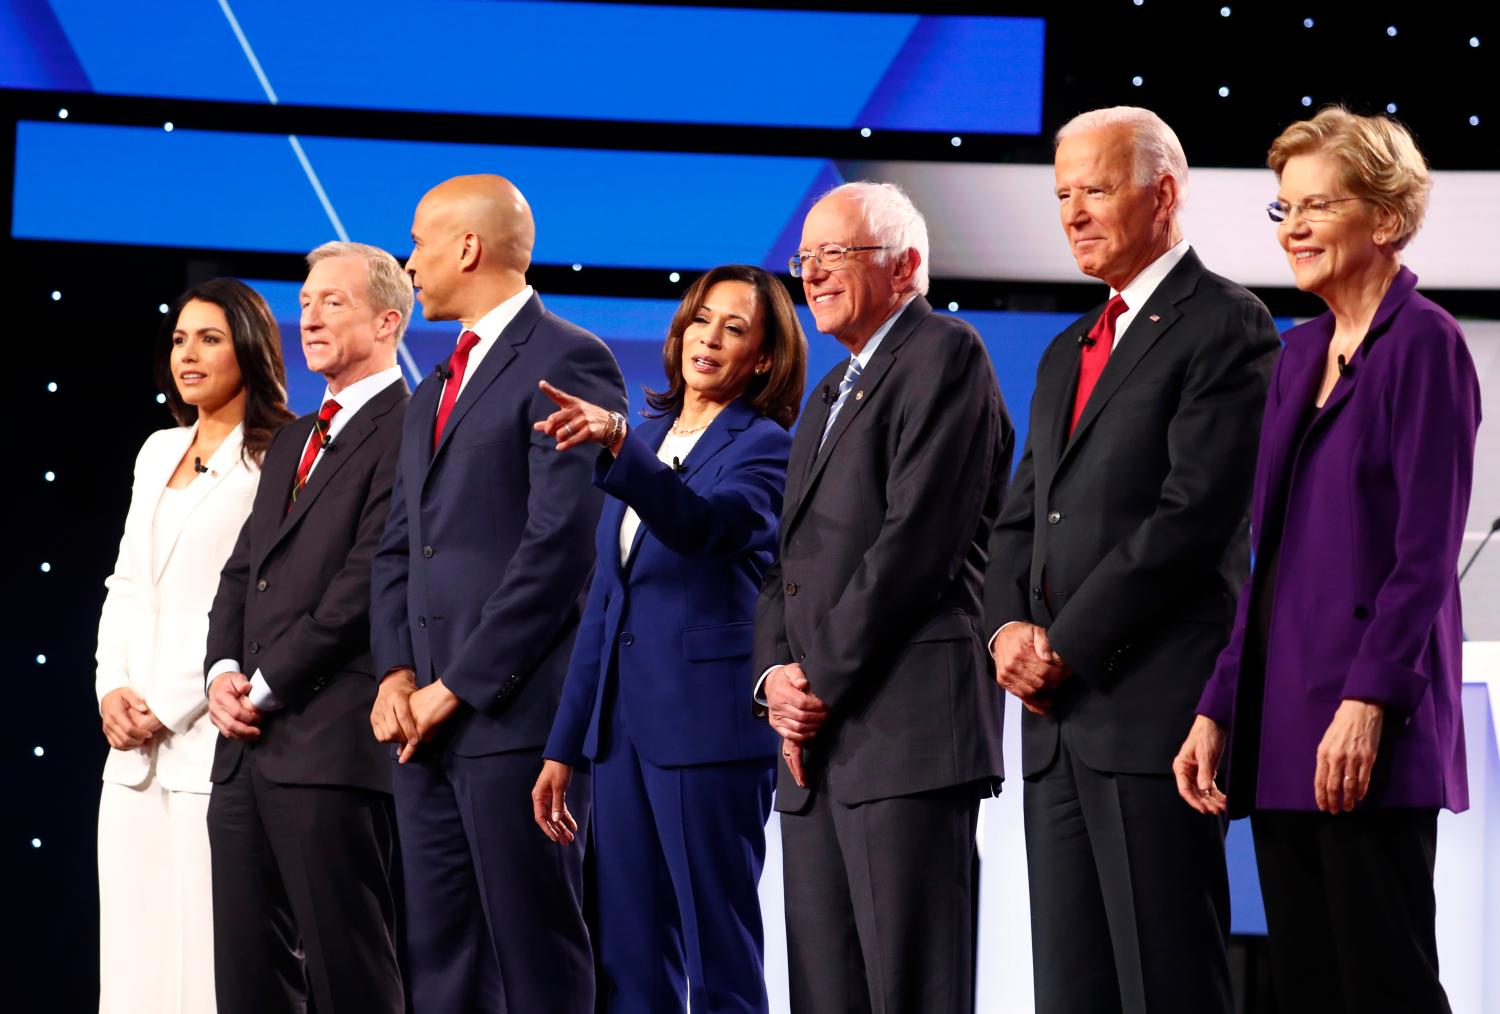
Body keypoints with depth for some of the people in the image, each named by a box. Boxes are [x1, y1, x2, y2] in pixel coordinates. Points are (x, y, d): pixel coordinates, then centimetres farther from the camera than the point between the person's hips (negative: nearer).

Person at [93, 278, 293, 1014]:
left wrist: (169, 706, -12)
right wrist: (111, 689, 2)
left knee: (205, 944, -9)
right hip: (135, 743, 7)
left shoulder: (275, 459, -5)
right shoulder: (158, 452, 19)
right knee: (132, 943, 5)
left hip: (211, 733, -7)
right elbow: (126, 586, 18)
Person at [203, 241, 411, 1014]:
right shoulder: (291, 443, 23)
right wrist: (224, 673, 2)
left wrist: (267, 686, -12)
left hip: (333, 743, -9)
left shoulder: (407, 432, -7)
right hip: (249, 747, 9)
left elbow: (368, 581, -14)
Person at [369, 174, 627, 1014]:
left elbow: (561, 544, -15)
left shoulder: (569, 363, -7)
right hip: (426, 722, 9)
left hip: (517, 714, -9)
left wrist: (458, 687, -14)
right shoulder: (434, 393, 23)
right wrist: (397, 674, 2)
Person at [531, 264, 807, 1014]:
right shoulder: (648, 439, 16)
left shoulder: (763, 447, -4)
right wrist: (564, 747, 17)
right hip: (624, 719, 7)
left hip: (708, 723, -7)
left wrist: (617, 444, -40)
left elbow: (701, 523, -25)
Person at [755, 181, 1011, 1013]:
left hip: (907, 725, -9)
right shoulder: (833, 392, 26)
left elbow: (918, 538, -13)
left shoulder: (944, 356, -3)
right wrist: (776, 675, 3)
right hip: (817, 739, 9)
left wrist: (824, 683, -12)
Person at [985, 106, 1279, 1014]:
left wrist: (1066, 649, -12)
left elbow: (1195, 515, -14)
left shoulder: (1225, 327, -5)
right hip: (1058, 719, 8)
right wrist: (1010, 626, 0)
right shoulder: (1067, 356, 23)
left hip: (1156, 710, -8)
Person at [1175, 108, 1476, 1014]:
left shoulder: (1424, 344, -7)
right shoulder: (1302, 352, 17)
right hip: (1281, 724, 8)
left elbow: (1427, 553, -14)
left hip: (1368, 733, -8)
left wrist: (1368, 702, -21)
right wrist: (1220, 709, 12)